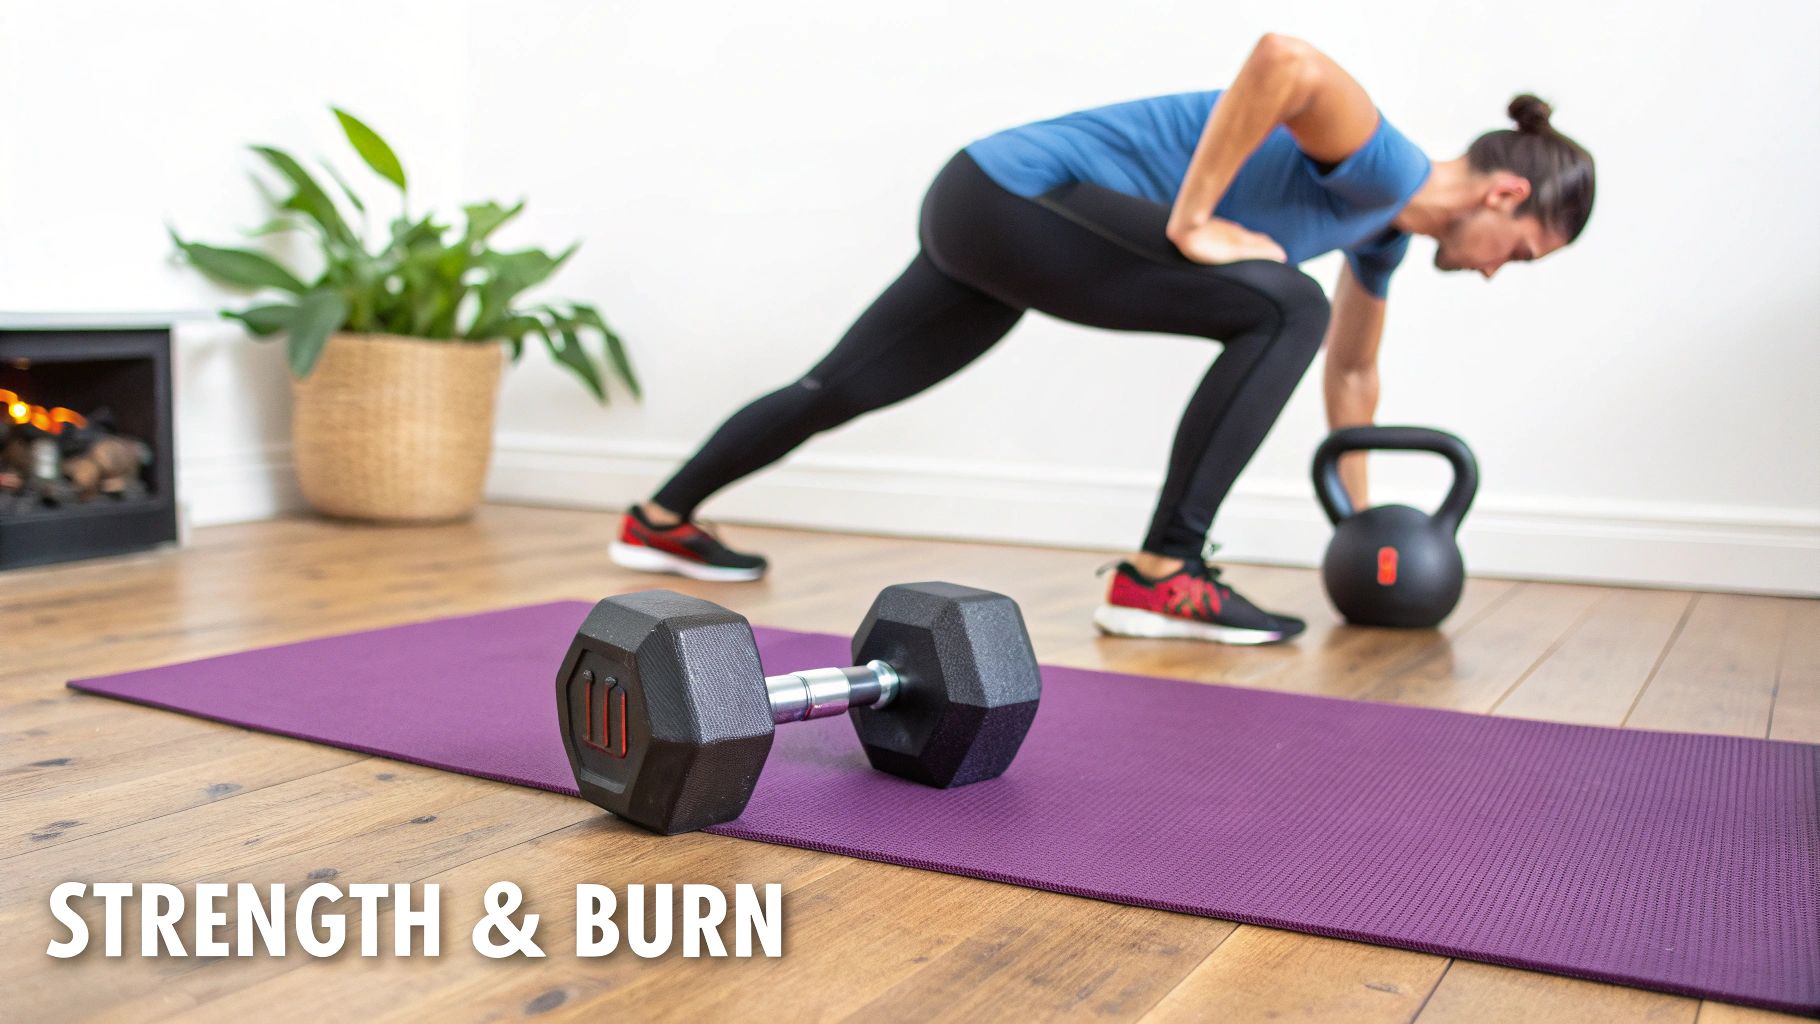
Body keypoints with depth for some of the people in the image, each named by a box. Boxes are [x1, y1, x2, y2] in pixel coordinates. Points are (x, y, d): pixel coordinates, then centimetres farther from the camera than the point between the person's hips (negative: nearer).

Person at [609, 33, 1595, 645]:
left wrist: (1358, 517, 31)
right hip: (1018, 192, -10)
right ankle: (1159, 578, -13)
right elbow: (1285, 58, -37)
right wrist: (1190, 223, -27)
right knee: (1282, 307, -16)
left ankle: (661, 520, 34)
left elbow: (1353, 369, 26)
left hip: (995, 212, 10)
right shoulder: (1381, 166, -16)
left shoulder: (1387, 223, 13)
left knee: (842, 388, 18)